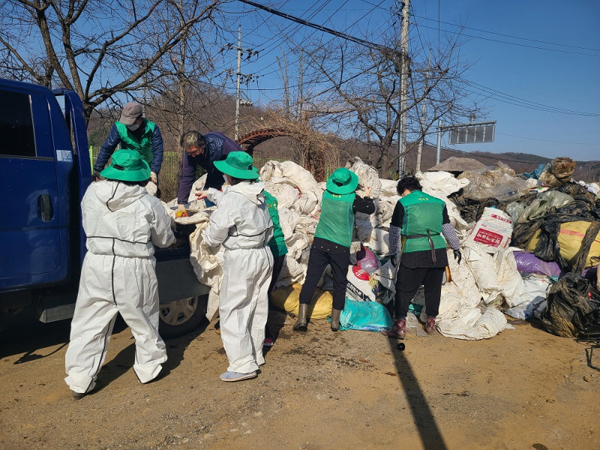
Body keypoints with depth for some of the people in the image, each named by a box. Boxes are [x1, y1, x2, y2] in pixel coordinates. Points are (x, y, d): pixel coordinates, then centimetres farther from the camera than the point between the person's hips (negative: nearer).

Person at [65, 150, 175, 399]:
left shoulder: (91, 194, -2)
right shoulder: (148, 203, -11)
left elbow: (89, 226, 10)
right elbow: (164, 240, 1)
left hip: (97, 266, 3)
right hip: (134, 270, -2)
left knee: (89, 323, 13)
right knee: (143, 320, 16)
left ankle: (80, 379, 20)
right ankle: (148, 366, 32)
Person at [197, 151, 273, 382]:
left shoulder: (231, 200, -22)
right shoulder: (257, 194, 3)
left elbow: (216, 233, -14)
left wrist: (207, 238, 9)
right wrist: (212, 193, 35)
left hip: (241, 259, -8)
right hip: (264, 255, 8)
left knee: (232, 311, 3)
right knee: (257, 307, 18)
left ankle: (243, 364, 5)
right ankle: (255, 354, 32)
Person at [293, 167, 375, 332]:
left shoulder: (326, 194, 2)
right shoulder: (352, 198, -9)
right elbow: (371, 209, 6)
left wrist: (355, 191, 25)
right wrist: (367, 197, 22)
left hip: (320, 243, 3)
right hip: (340, 248, -2)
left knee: (310, 280, 4)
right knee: (340, 284, 12)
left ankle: (302, 318, -1)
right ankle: (335, 321, 20)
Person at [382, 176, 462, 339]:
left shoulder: (403, 203, 1)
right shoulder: (439, 203, 14)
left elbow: (395, 231, 1)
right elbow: (448, 228, 20)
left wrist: (393, 252, 10)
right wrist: (456, 248, 31)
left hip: (413, 253, -5)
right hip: (438, 251, 5)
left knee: (404, 289, 2)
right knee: (433, 288, 18)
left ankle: (400, 326, 0)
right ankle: (431, 322, 28)